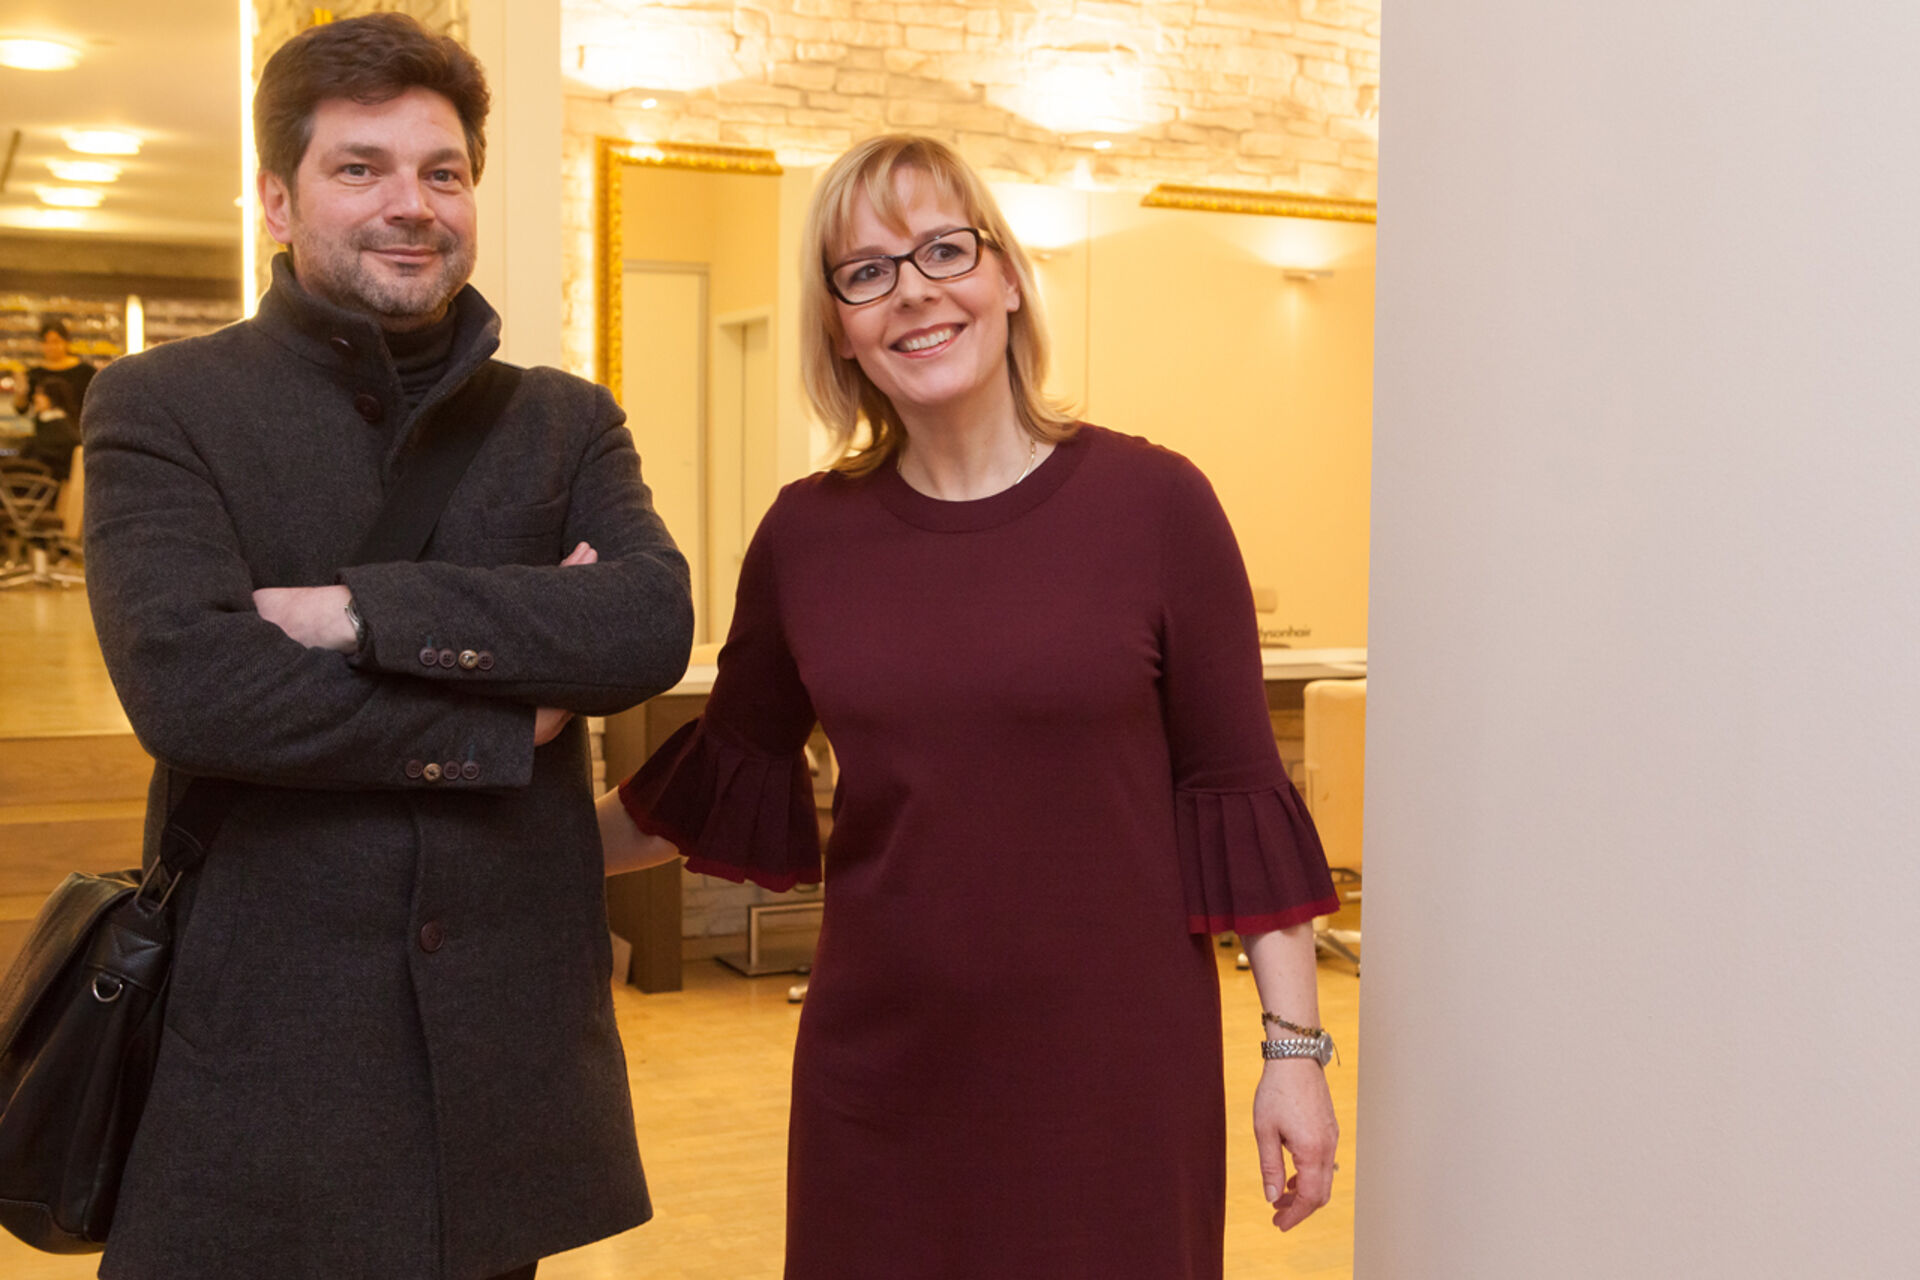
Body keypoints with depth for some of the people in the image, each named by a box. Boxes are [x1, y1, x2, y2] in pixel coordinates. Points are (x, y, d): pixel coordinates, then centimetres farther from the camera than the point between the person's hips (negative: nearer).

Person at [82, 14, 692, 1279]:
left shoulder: (569, 421, 8)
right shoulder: (159, 406, 0)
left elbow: (656, 622, -11)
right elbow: (182, 680, -17)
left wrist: (366, 611, -18)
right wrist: (511, 718, -11)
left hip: (508, 1037, 3)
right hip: (259, 1037, -2)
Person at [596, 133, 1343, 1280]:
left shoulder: (1154, 502, -7)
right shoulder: (806, 535, 1)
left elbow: (1236, 792, -3)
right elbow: (731, 769, 15)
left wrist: (1296, 1049, -4)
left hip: (1114, 1071, -2)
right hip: (878, 1075, 3)